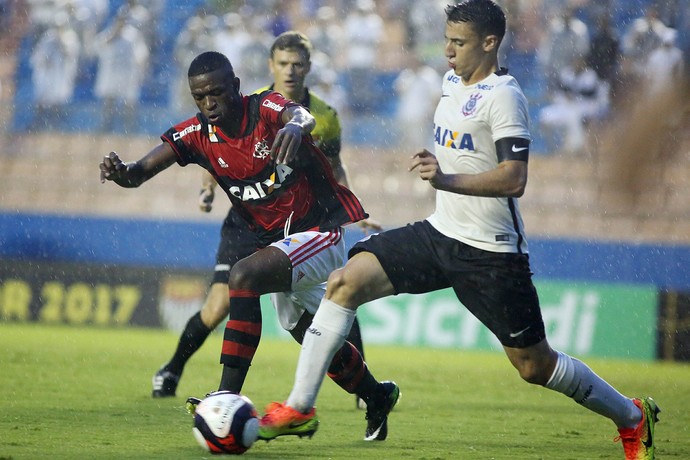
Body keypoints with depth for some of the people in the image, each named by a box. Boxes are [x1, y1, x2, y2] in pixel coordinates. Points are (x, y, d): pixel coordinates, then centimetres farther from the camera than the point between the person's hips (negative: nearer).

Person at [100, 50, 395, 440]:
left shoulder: (265, 108, -19)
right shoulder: (198, 134, -5)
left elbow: (303, 117, -43)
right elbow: (143, 171, -16)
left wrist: (296, 126, -67)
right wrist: (122, 172, -40)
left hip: (320, 230, -8)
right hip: (268, 236, 8)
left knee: (244, 276, -31)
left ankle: (228, 396, -34)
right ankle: (376, 396, 48)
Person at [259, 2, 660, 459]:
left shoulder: (503, 96, -16)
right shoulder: (453, 82, 9)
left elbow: (514, 180, -26)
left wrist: (446, 179, -35)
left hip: (491, 252, -7)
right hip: (440, 233, 8)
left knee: (534, 365, 1)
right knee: (346, 281, -10)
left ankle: (633, 417, 23)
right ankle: (299, 405, -8)